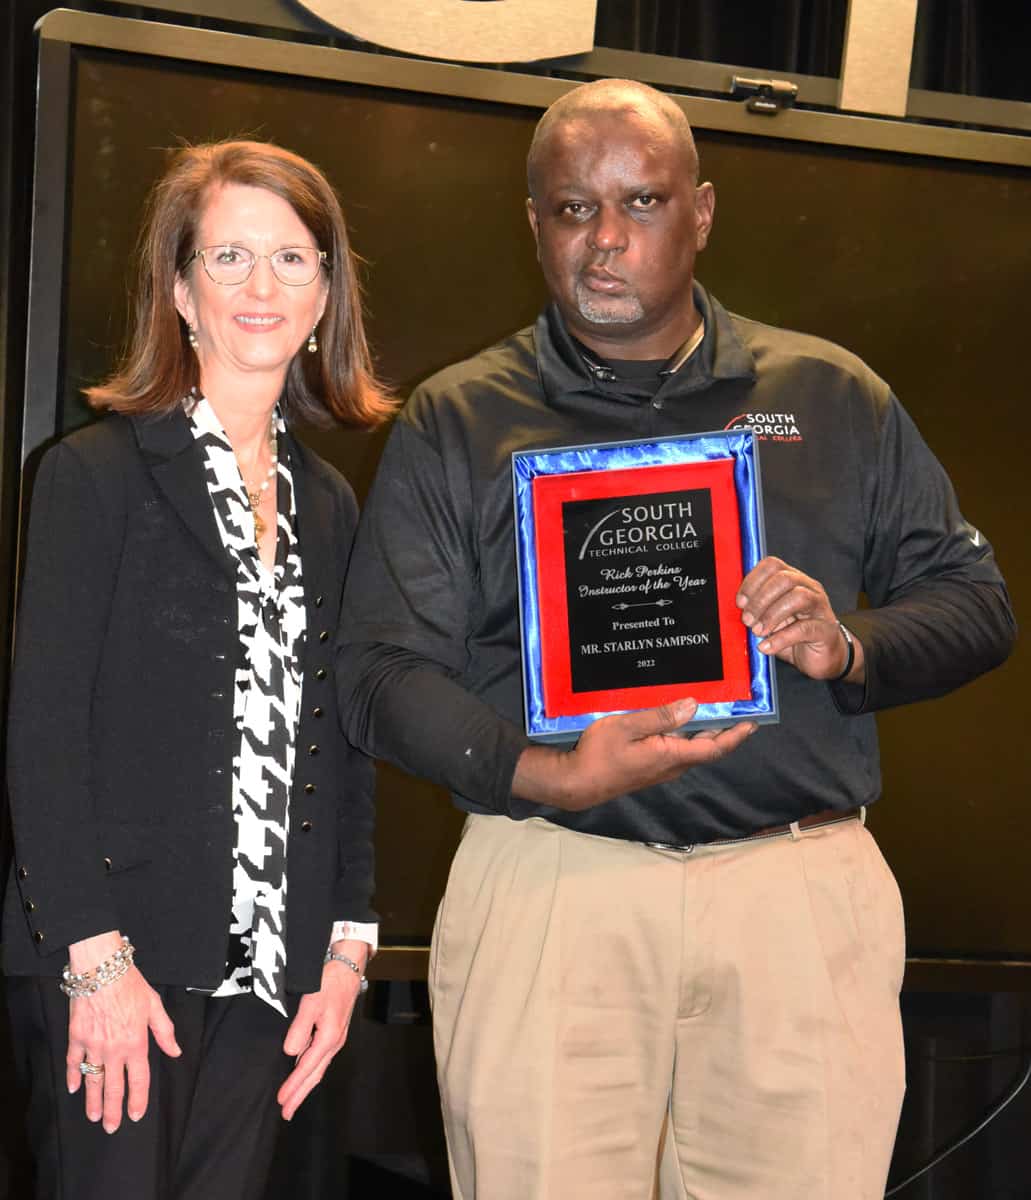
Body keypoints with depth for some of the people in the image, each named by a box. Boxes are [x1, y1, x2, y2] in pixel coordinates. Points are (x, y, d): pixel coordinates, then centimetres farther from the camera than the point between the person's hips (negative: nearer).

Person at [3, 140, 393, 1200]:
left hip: (270, 971, 5)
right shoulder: (97, 474, -3)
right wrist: (94, 956, -15)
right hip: (111, 961, -5)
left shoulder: (327, 505, 14)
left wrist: (346, 948, 7)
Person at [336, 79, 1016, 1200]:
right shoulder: (456, 422, 10)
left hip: (802, 888, 1)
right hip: (548, 885, -1)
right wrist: (543, 777, -14)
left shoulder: (832, 396, 14)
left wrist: (850, 647, -9)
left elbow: (975, 600, 13)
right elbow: (379, 668, 3)